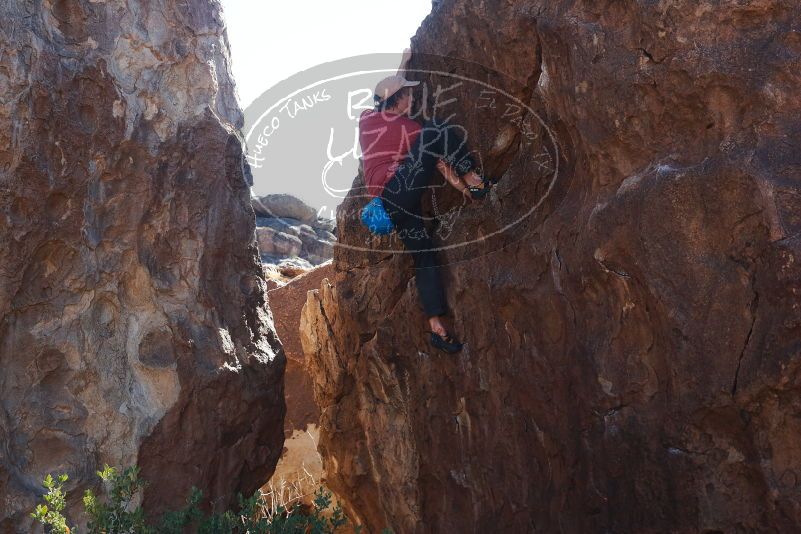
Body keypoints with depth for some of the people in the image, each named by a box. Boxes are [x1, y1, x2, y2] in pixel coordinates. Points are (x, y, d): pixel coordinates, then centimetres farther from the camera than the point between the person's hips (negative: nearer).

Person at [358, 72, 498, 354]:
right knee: (438, 131, -6)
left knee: (425, 255, 7)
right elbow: (440, 162, 3)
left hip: (385, 202, 8)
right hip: (399, 189, -8)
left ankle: (436, 327, 2)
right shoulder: (408, 128, 1)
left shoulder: (365, 118, 17)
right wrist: (465, 187, 9)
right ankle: (476, 182, -9)